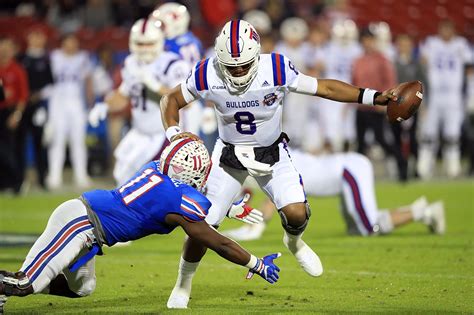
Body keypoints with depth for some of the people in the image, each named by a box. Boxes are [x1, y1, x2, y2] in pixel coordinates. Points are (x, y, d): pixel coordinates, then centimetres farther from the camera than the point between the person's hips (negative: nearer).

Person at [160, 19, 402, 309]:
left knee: (297, 214, -20)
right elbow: (172, 100, -5)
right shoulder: (208, 76, -23)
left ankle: (294, 242, 19)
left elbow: (326, 88, -16)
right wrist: (173, 133, -23)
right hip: (229, 155, 0)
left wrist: (374, 97, -20)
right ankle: (183, 285, 22)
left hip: (272, 153, 0)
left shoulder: (276, 70, -26)